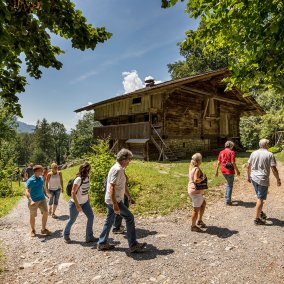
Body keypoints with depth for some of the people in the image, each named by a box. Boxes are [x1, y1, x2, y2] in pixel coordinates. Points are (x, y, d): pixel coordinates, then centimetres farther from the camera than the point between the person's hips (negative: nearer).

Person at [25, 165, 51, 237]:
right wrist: (30, 201, -37)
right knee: (32, 216, 10)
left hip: (42, 199, 5)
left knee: (45, 213, 0)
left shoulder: (41, 178, 4)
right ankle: (33, 230, 30)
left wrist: (46, 194, 24)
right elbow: (27, 192, -25)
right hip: (34, 201, -5)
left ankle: (43, 229, 17)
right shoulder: (30, 180, -17)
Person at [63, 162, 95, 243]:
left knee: (91, 217, -2)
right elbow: (73, 193, -24)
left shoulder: (87, 177, -4)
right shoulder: (78, 179, -25)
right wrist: (77, 206, -24)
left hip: (85, 202, 7)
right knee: (72, 220, 11)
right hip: (75, 203, -6)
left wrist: (88, 198, 11)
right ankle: (66, 236, 36)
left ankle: (89, 237, 10)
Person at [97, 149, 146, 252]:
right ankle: (133, 245, 5)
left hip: (111, 200, 10)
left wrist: (129, 196, 27)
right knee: (129, 218, -3)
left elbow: (123, 185, 22)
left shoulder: (119, 169, 12)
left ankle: (102, 243, 29)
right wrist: (115, 204, -27)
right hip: (114, 200, -10)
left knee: (109, 221, 17)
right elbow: (111, 187, -26)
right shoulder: (117, 169, -21)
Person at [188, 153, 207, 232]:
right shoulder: (197, 169, -21)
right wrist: (203, 178, -17)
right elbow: (196, 180, -32)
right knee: (196, 209, 2)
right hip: (196, 191, -10)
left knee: (203, 203, 25)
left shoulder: (191, 168, 8)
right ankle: (193, 226, 15)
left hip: (192, 189, 10)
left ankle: (199, 220, 34)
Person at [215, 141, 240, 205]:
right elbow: (233, 163, -16)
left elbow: (218, 162, 6)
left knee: (228, 183, 26)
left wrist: (216, 171, 11)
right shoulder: (232, 152, -10)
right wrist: (237, 170, -7)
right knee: (230, 185, 6)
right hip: (230, 171, -6)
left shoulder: (221, 152, 7)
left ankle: (227, 197, 31)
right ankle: (228, 201, 11)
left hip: (223, 171, 6)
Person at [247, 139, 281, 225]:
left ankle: (260, 212, 37)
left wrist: (248, 176, 20)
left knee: (259, 197, 24)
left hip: (253, 178, 6)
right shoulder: (270, 155, -10)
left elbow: (248, 167, 8)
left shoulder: (253, 153, 4)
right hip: (263, 180, -5)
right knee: (260, 199, 2)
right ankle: (257, 219, 8)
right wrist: (278, 180, 1)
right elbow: (274, 169, -12)